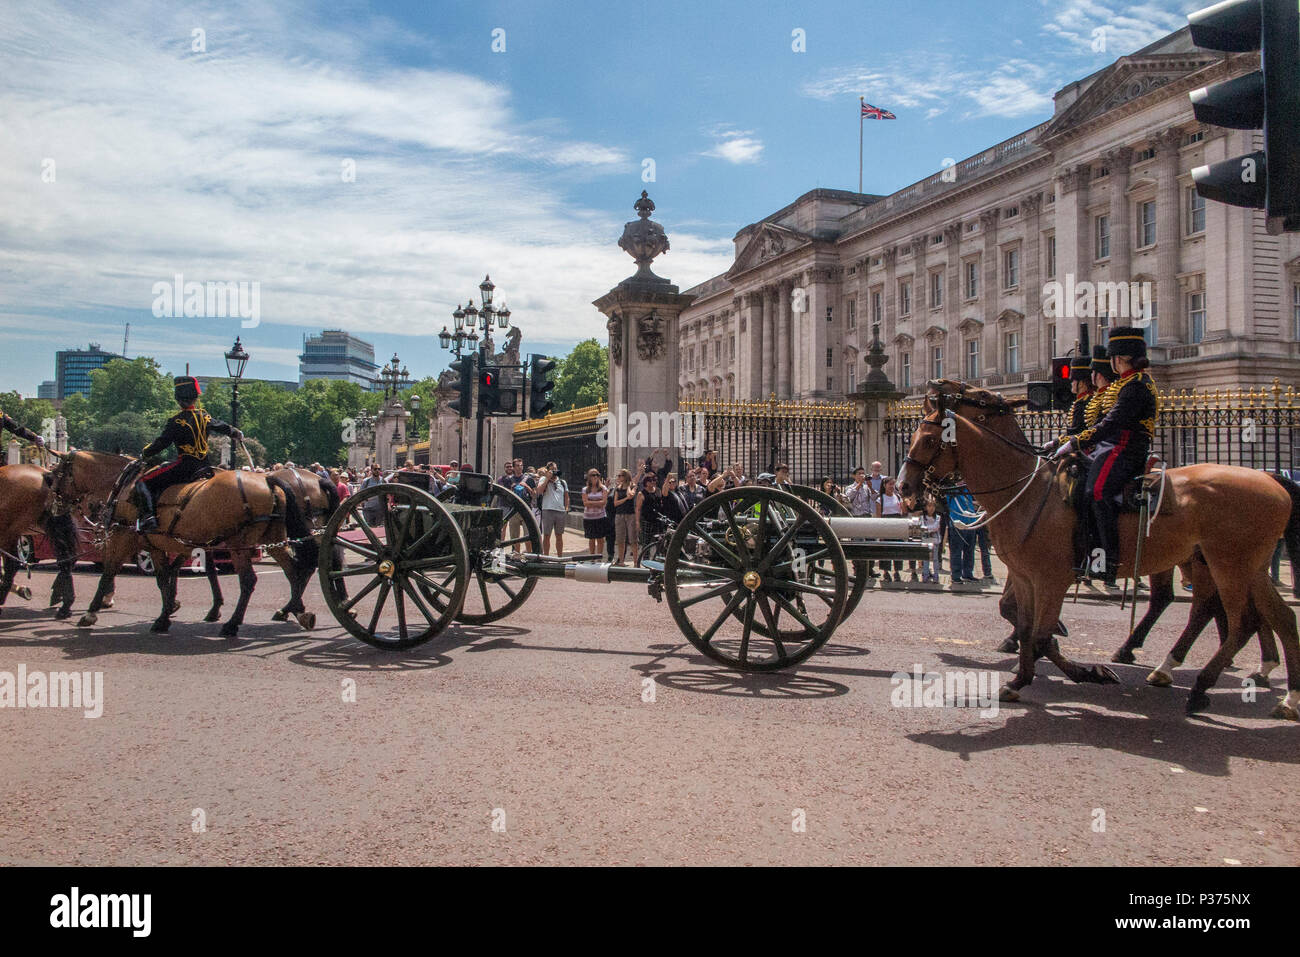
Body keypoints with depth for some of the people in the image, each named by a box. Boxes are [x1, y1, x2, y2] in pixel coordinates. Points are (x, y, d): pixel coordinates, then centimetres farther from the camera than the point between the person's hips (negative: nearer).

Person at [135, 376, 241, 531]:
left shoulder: (177, 421, -15)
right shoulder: (205, 417, 4)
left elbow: (161, 443, -15)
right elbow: (223, 428, 22)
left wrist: (144, 454, 2)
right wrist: (238, 434, 42)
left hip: (184, 466, -7)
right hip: (202, 466, 8)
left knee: (143, 482, 1)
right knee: (164, 466, 34)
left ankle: (148, 517, -15)